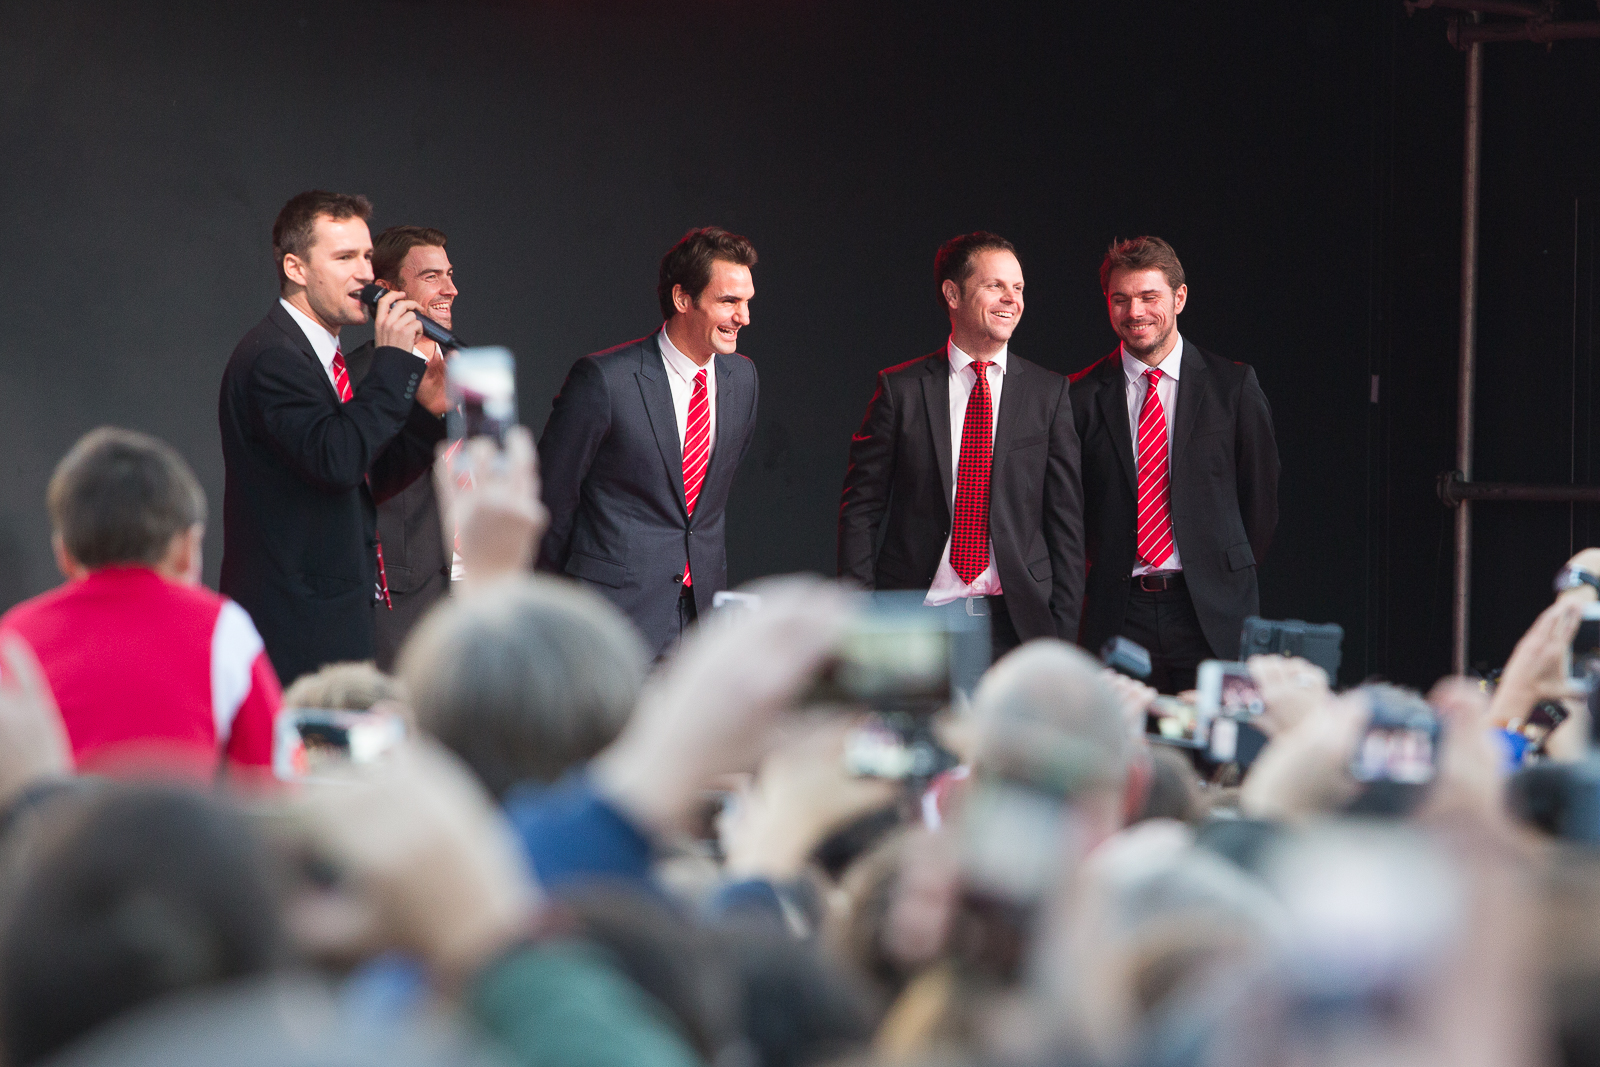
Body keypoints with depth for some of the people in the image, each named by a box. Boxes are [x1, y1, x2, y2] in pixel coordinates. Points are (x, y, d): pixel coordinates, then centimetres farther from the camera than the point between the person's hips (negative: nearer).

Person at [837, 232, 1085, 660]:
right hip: (916, 620, -1)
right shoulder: (900, 388, 3)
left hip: (1016, 622, 1)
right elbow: (861, 508, 4)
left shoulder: (1048, 392, 6)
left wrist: (1063, 626, 0)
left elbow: (1065, 516, 6)